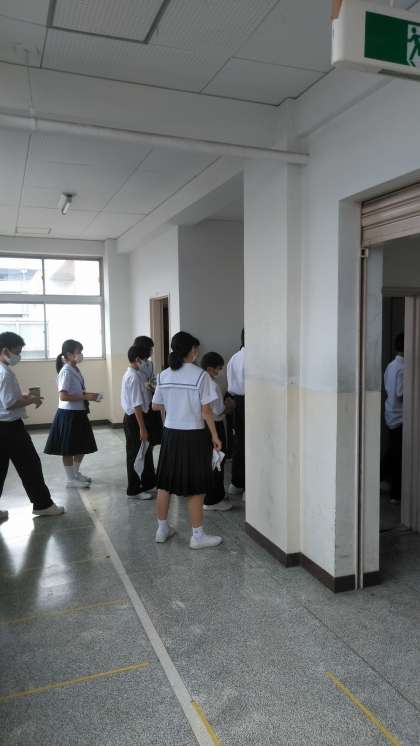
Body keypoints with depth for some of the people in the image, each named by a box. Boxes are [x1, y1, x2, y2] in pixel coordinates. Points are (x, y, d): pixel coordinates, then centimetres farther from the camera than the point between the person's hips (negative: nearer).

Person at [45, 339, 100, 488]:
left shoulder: (76, 370, 8)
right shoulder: (66, 372, -18)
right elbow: (63, 396, -25)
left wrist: (89, 396, 5)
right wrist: (86, 396, -24)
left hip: (79, 413, 9)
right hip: (68, 415, -9)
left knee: (82, 446, 18)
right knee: (69, 449, 5)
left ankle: (76, 473, 35)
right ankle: (70, 479, 17)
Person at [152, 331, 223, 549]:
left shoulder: (164, 375, 1)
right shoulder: (200, 375, -14)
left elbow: (156, 406, 9)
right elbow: (206, 411, -13)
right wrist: (215, 435, -3)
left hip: (170, 434, 5)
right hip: (194, 435, -5)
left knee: (165, 482, 15)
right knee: (195, 487, 5)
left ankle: (162, 529, 28)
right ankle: (197, 536, 15)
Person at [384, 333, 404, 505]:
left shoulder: (391, 365, 10)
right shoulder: (403, 368, -18)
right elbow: (401, 393, -21)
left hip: (391, 416, 9)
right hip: (401, 418, -9)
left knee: (395, 456, 15)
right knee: (400, 458, -1)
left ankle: (395, 492, 23)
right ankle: (397, 494, 6)